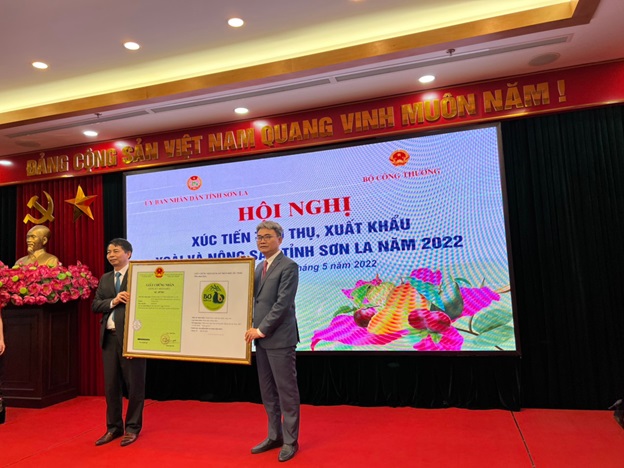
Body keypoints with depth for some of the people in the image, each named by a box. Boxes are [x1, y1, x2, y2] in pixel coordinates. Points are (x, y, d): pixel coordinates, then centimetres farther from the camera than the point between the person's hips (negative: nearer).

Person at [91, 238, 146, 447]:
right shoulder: (105, 279, 14)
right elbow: (95, 306, 8)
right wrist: (113, 301, -13)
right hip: (109, 336, 6)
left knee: (134, 384, 4)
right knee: (111, 385, 13)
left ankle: (132, 428, 19)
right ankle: (114, 427, 27)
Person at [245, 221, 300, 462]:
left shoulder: (289, 267, -10)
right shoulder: (260, 267, 15)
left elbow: (283, 303, -17)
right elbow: (256, 299, 16)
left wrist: (262, 329, -17)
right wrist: (254, 328, 0)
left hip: (279, 338, -8)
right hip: (262, 338, 8)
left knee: (286, 391, 3)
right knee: (267, 391, 15)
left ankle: (290, 441, 16)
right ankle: (274, 436, 29)